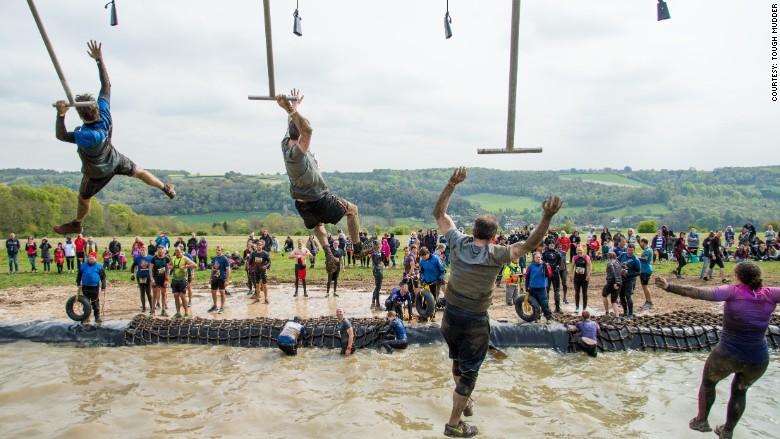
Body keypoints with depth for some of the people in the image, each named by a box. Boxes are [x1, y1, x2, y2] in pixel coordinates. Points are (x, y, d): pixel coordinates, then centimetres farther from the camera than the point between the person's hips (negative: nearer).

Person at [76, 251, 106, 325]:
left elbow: (103, 277, 2)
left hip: (95, 287, -2)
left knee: (96, 303, 3)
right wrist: (78, 284, 6)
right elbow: (79, 275, 14)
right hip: (85, 287, 2)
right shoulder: (83, 266, 5)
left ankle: (97, 317, 10)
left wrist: (103, 287, -3)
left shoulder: (99, 267, -1)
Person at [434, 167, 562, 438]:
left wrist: (452, 184, -2)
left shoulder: (458, 243, -10)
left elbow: (439, 213, 0)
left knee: (458, 361, 26)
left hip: (451, 315, 5)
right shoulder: (496, 255, -20)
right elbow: (530, 244, -18)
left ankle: (464, 402, 48)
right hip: (475, 322, -5)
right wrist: (547, 217, -24)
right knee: (468, 372, 9)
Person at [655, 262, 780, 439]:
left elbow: (699, 293, -27)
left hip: (726, 355, -3)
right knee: (739, 391, 28)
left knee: (708, 383, 25)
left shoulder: (733, 292, -16)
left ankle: (701, 420, 32)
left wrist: (669, 287, -30)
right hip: (758, 361, 3)